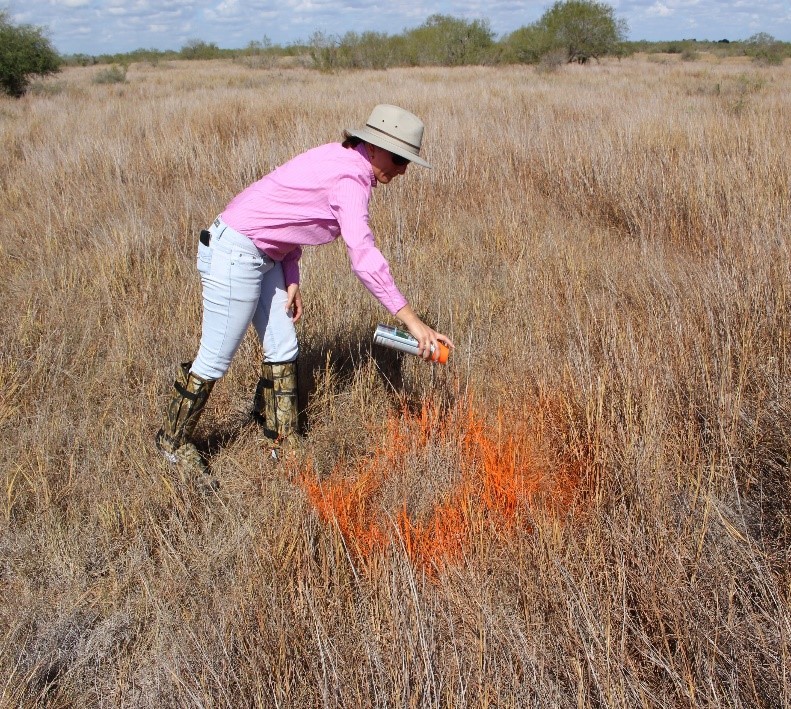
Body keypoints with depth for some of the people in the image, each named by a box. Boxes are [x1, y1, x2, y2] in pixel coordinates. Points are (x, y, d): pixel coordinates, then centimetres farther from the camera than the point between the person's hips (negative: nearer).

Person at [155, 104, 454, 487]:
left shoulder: (342, 161, 8)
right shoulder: (350, 177, -21)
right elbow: (364, 257, -31)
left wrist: (292, 279, 3)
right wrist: (411, 320, -32)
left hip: (262, 253, 10)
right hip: (235, 252, -10)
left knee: (283, 348, 12)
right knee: (216, 358, 2)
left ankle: (284, 442, 25)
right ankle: (173, 440, 22)